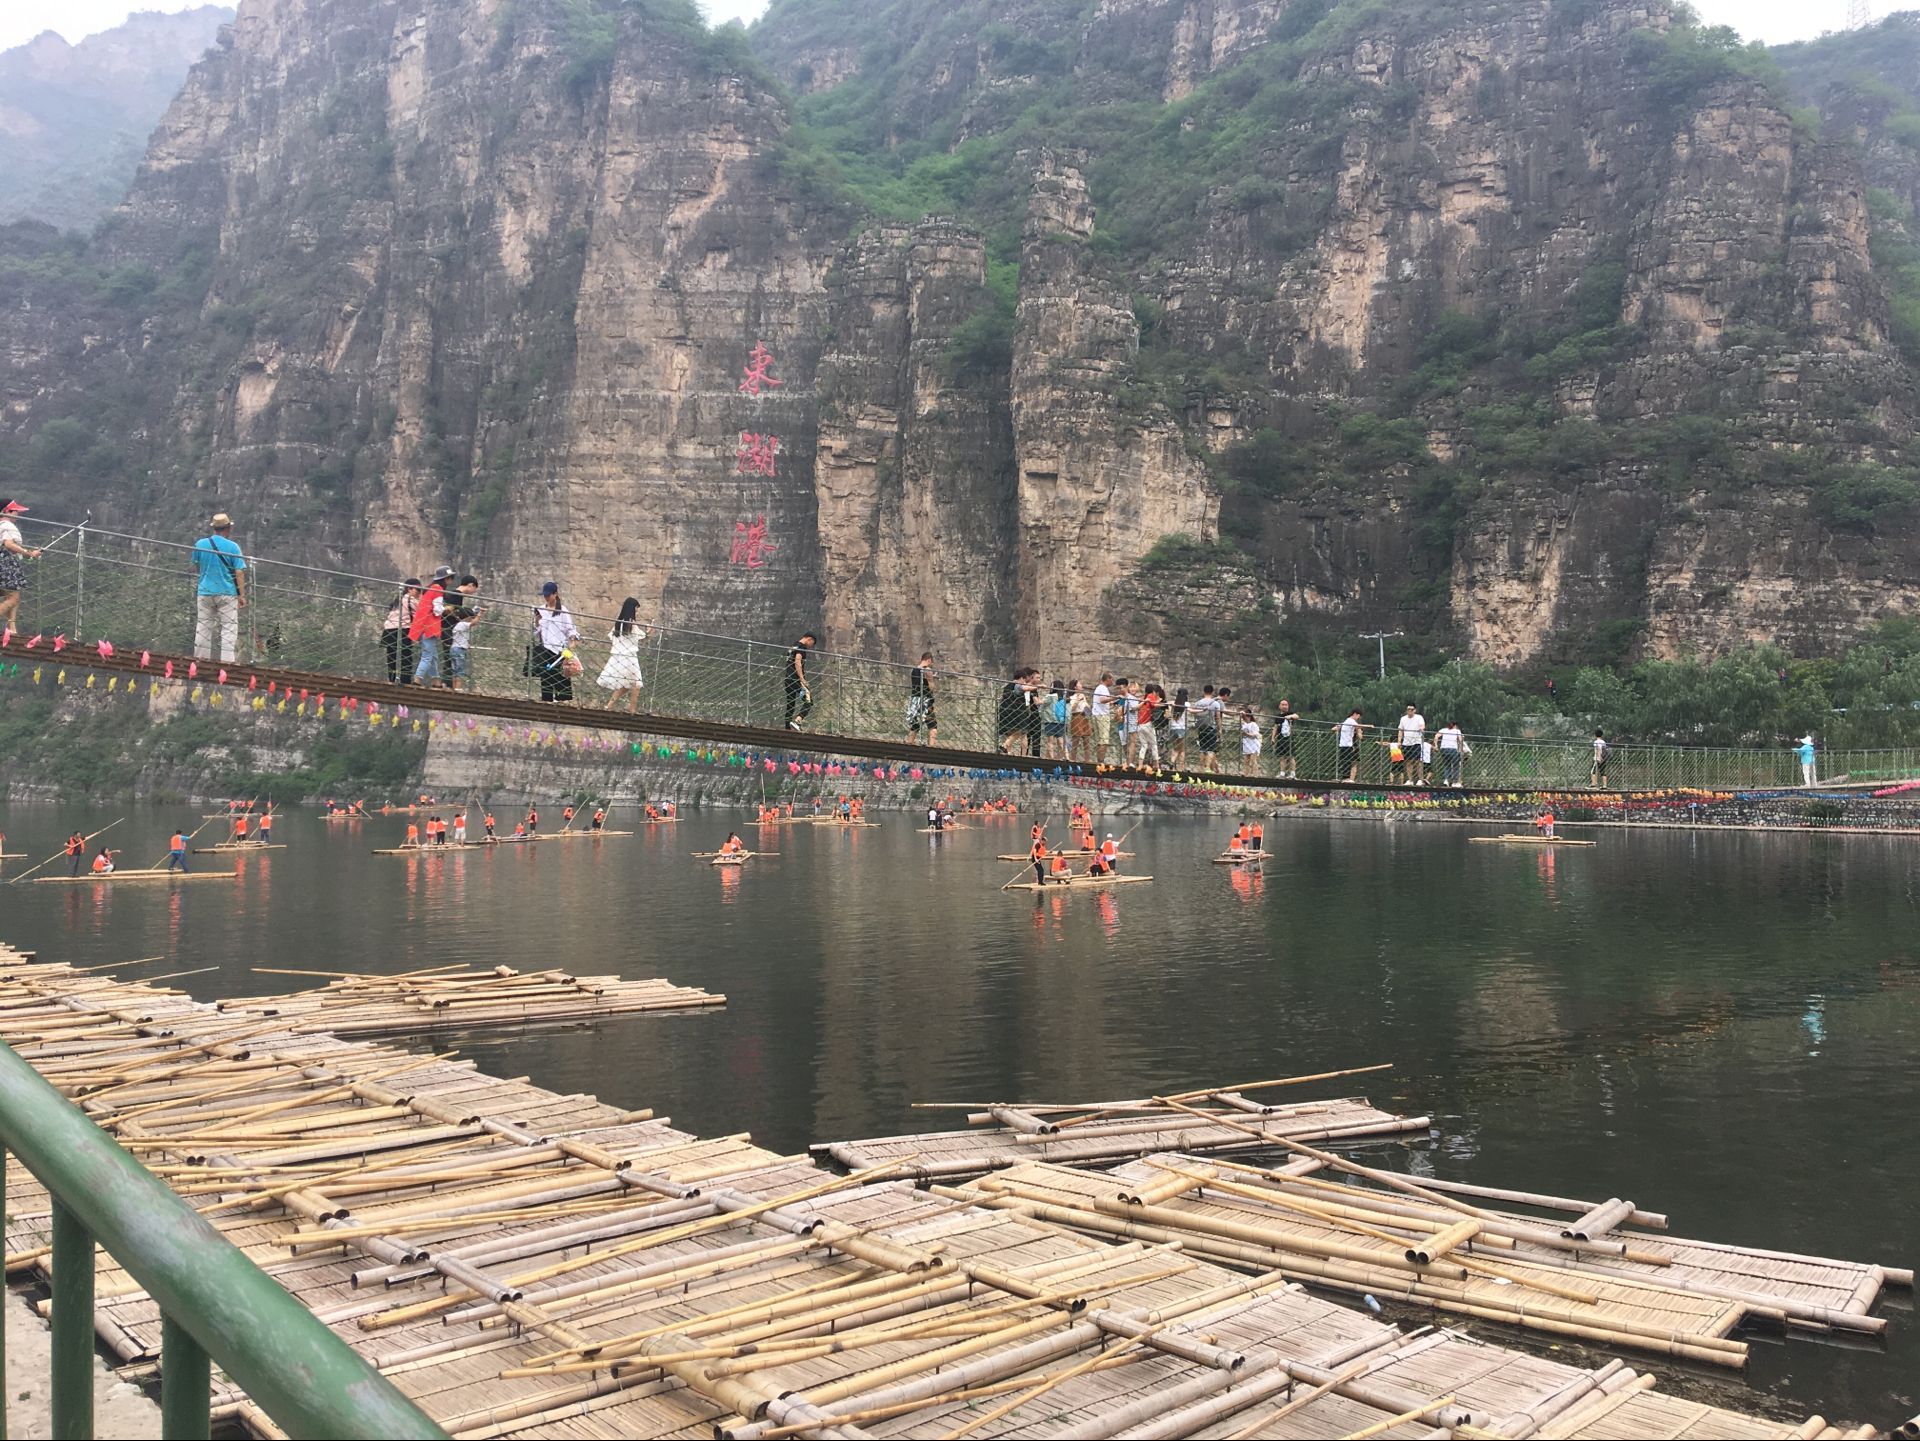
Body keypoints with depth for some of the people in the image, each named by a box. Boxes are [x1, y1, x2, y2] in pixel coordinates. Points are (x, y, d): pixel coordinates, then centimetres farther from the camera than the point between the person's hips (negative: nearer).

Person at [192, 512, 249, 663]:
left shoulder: (200, 544, 2)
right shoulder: (232, 547, -9)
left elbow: (195, 567, 13)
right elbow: (239, 573, -11)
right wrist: (242, 595, -9)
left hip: (205, 591, 4)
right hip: (227, 593, -4)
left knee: (203, 625, 13)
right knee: (229, 626, 1)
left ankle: (202, 656, 16)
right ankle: (226, 658, -6)